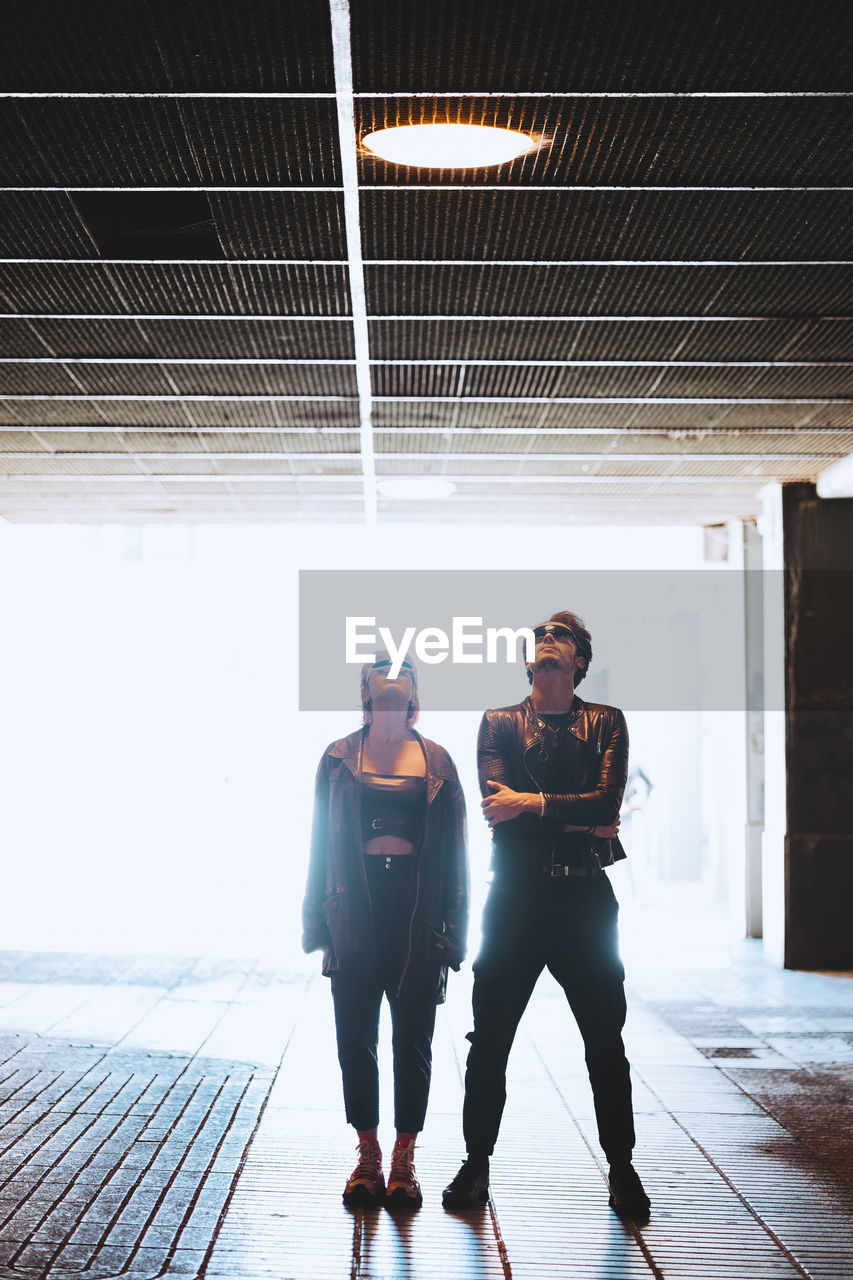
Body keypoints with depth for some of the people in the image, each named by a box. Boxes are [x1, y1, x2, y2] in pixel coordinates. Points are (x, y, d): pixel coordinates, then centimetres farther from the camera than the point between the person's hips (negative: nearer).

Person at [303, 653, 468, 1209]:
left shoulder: (436, 761, 7)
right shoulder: (340, 757, 7)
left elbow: (454, 849, 7)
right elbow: (322, 841, 7)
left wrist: (451, 929, 1)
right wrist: (319, 925, 1)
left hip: (417, 914, 0)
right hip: (356, 913, 0)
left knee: (413, 1043, 4)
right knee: (356, 1042, 4)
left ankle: (404, 1164, 16)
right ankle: (368, 1160, 17)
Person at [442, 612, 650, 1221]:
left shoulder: (606, 723, 8)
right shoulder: (498, 723, 9)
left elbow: (605, 802, -8)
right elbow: (498, 806, -6)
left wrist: (533, 803, -17)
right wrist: (581, 821, -10)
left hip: (585, 897, 0)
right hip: (516, 895, 1)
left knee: (605, 1040, 3)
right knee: (490, 1038, 4)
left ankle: (622, 1167, 16)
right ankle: (477, 1161, 19)